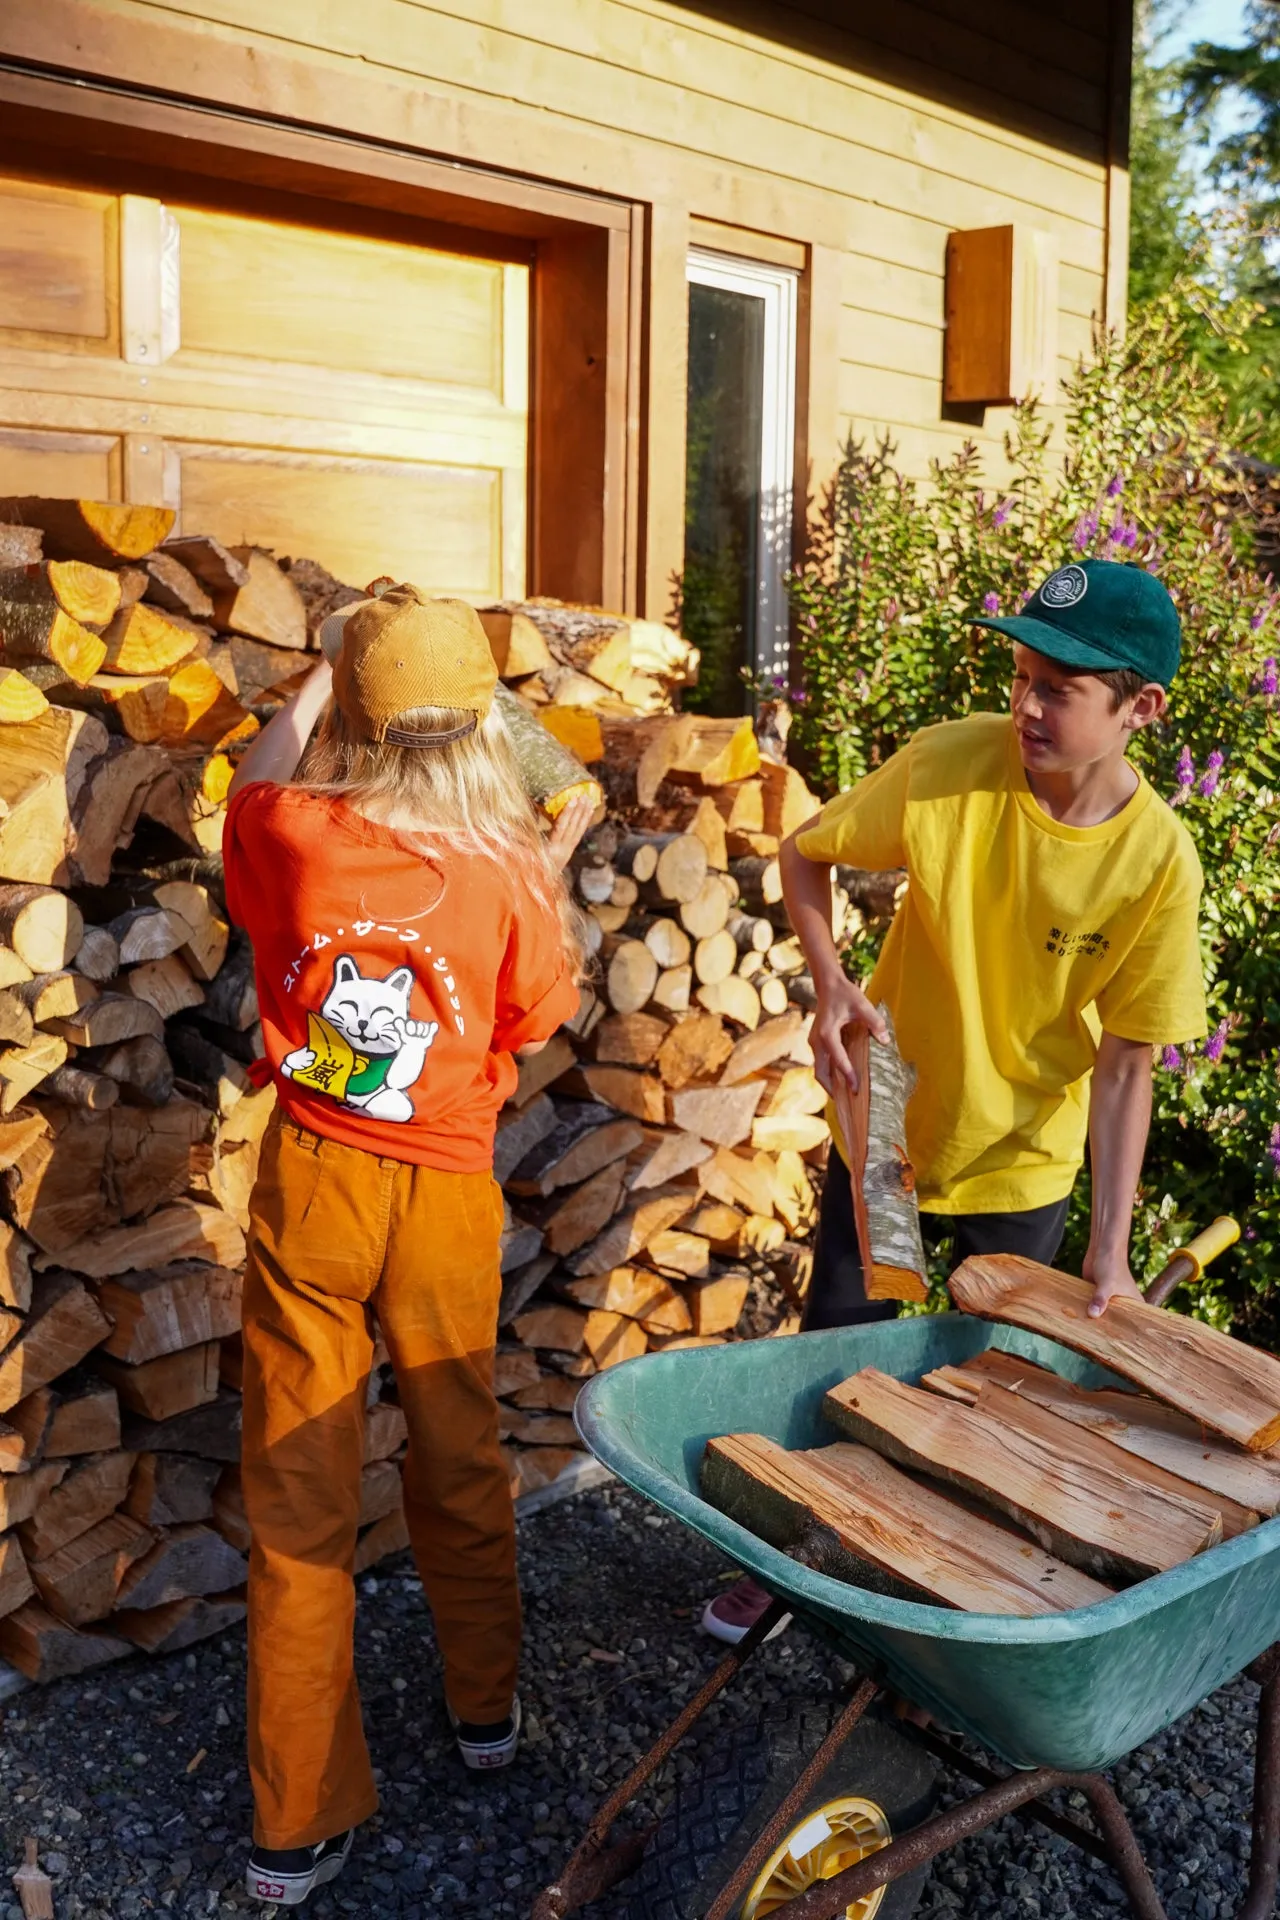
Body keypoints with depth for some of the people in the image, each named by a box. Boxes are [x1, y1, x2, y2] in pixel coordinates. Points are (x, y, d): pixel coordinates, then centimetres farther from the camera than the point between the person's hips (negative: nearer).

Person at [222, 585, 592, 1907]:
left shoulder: (288, 836, -12)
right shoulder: (508, 870, -15)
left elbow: (258, 775, 13)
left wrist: (320, 678, 25)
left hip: (310, 1183, 0)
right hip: (444, 1199, 0)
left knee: (298, 1500, 10)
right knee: (459, 1465, 21)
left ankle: (300, 1822, 20)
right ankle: (486, 1707, 43)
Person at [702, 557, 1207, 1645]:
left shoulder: (1160, 861, -21)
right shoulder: (950, 765, -22)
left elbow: (1126, 1061, -14)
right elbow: (805, 856, -7)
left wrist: (1110, 1253, -16)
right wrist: (831, 986, -23)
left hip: (1024, 1162, 0)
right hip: (887, 1126, 1)